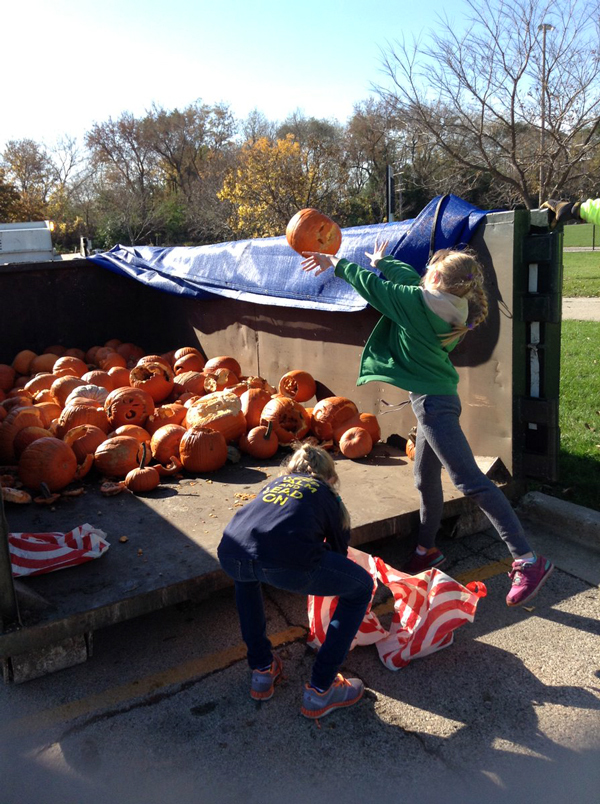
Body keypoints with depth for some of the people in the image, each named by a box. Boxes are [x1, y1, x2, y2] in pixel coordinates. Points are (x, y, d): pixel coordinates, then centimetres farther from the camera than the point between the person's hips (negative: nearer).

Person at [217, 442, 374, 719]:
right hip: (287, 562, -5)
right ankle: (320, 691, 24)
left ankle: (262, 671, 42)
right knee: (361, 588, 22)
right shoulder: (328, 496, 30)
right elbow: (339, 549, 40)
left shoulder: (274, 484, 39)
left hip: (229, 554, 5)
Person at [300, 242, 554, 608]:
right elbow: (408, 277, 20)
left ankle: (528, 561, -8)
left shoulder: (417, 302, -18)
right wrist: (382, 262, 32)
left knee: (471, 481, -10)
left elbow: (373, 285, -4)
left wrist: (335, 264, 11)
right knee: (426, 480, 20)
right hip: (437, 397, 10)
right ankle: (427, 550, 37)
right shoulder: (453, 309, 4)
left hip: (432, 401, -10)